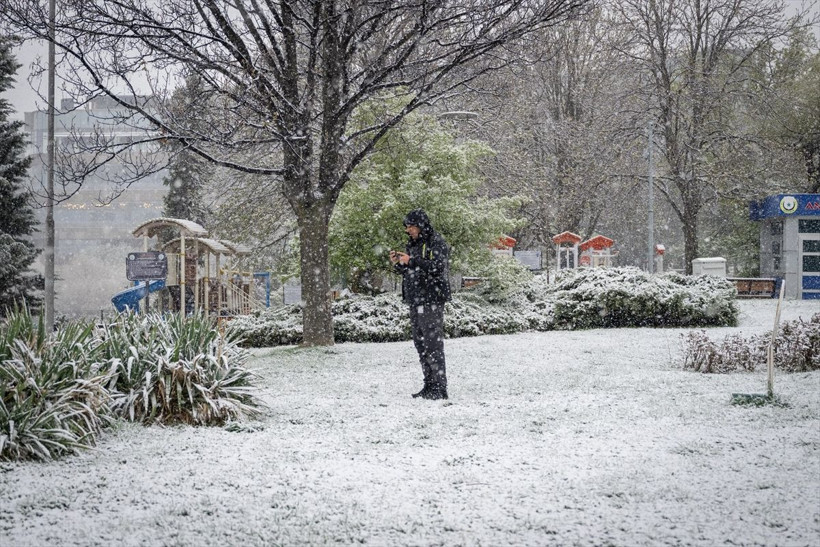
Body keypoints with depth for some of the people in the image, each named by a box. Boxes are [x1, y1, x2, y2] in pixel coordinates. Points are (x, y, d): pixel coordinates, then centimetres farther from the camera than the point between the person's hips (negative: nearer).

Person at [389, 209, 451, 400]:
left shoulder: (437, 242, -7)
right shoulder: (413, 244, 18)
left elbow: (437, 267, -20)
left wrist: (411, 261, -21)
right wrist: (397, 264, 5)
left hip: (431, 300, -9)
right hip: (414, 300, 9)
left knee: (433, 343, -11)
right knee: (420, 343, 9)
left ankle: (440, 388, -10)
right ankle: (430, 386, 15)